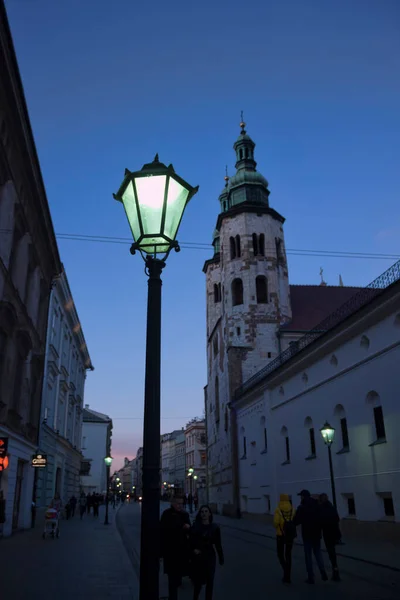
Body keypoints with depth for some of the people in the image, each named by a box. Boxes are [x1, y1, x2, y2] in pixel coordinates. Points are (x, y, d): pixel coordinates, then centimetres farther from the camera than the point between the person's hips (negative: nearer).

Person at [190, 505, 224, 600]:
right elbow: (190, 540, 1)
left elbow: (218, 544, 0)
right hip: (197, 557, 0)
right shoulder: (195, 526, -5)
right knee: (198, 581, 9)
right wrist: (193, 549, -15)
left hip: (210, 557, 0)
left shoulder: (215, 527, -5)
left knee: (209, 580, 7)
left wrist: (221, 558, 1)